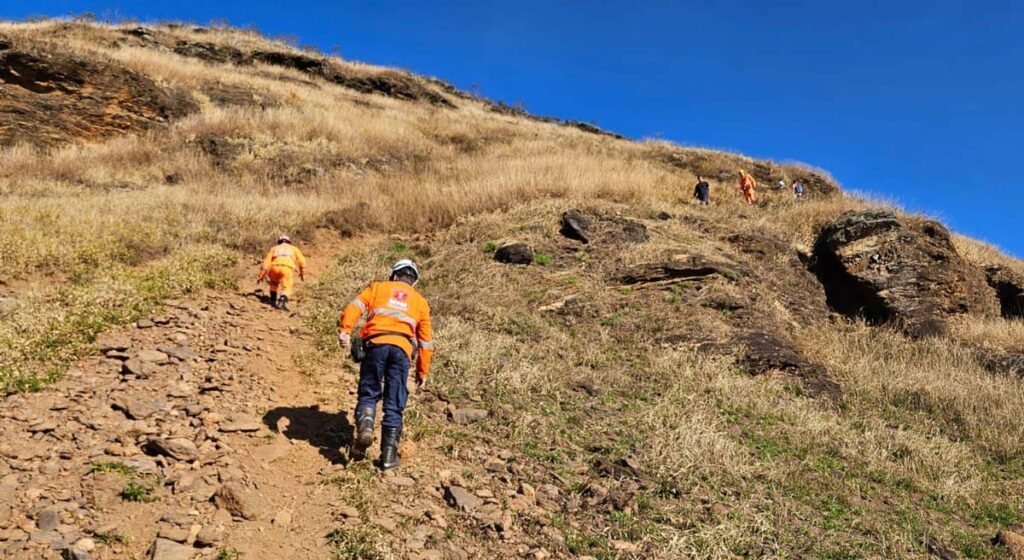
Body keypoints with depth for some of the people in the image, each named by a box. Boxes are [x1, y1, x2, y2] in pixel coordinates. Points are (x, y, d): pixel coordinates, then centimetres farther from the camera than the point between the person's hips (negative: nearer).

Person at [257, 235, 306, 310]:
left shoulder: (274, 248, 32)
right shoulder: (294, 248, 32)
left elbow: (267, 261, 21)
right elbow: (302, 261, 19)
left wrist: (261, 275, 19)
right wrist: (302, 273, 31)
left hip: (275, 267, 2)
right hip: (288, 268, -2)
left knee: (274, 283, 31)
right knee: (286, 288, -7)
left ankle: (273, 298, 26)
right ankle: (283, 300, -33)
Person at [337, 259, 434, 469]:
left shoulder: (378, 287, 23)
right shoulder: (420, 301, 26)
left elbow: (355, 306, 4)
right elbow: (426, 340, 22)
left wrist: (344, 330, -7)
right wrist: (423, 372, 25)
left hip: (376, 343, -1)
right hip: (402, 348, 1)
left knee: (368, 393, 11)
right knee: (394, 404, 6)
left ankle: (365, 426, -17)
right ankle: (389, 454, 2)